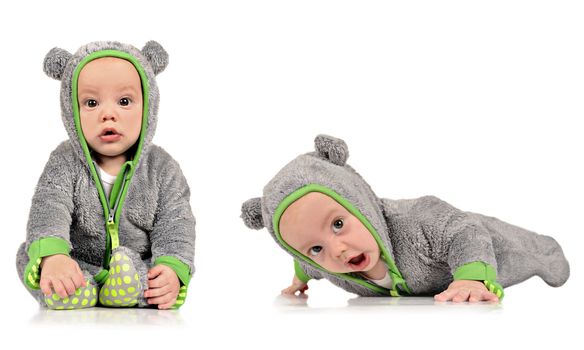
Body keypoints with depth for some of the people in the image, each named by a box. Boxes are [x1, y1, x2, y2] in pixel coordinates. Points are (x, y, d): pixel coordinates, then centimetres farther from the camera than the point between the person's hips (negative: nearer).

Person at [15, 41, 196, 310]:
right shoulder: (65, 163, -4)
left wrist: (172, 268, -28)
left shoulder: (162, 168, -2)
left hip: (143, 265, 0)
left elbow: (174, 224, -7)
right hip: (76, 265, 0)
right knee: (29, 255, -20)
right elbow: (49, 209, -20)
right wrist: (52, 255, -42)